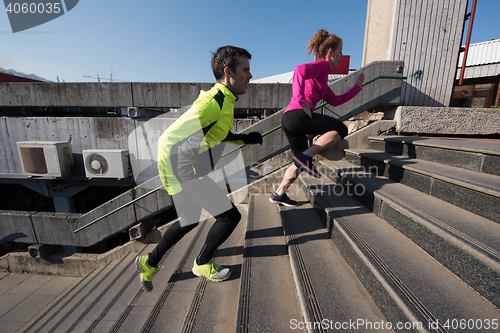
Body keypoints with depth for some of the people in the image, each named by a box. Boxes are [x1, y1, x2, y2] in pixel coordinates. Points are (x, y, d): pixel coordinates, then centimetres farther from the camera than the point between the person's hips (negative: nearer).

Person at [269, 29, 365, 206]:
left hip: (288, 120, 10)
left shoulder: (320, 78, 33)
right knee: (340, 129, -5)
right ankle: (306, 156, -15)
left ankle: (278, 194, 17)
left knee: (300, 163, 14)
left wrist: (357, 86, 39)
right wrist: (301, 99, -28)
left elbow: (335, 101, 34)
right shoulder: (322, 65, 4)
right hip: (296, 115, -10)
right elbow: (301, 69, -18)